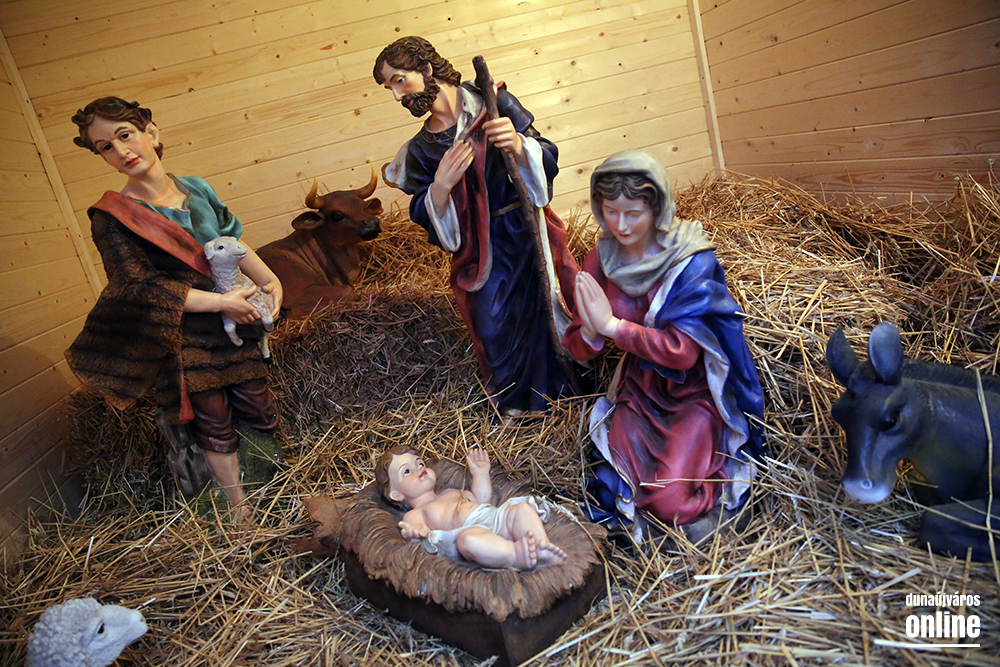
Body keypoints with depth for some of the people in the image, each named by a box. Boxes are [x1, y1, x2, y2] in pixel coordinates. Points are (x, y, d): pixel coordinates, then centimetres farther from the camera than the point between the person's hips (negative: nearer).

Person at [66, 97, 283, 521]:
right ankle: (238, 506, 28)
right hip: (181, 337, -4)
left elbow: (232, 243, 14)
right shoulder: (112, 218, -10)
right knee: (213, 423, 7)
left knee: (259, 410, 9)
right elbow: (141, 288, -17)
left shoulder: (195, 188, 4)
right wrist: (221, 302, -20)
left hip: (233, 325, 4)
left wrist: (269, 279, -1)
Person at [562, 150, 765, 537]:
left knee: (670, 504, -18)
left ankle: (716, 461, 12)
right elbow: (578, 349, -4)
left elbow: (682, 351, -25)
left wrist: (611, 325, -25)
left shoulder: (692, 260, -18)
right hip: (639, 390, 4)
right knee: (619, 488, -16)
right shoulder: (602, 259, -4)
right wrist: (590, 334, -28)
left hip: (693, 392, -3)